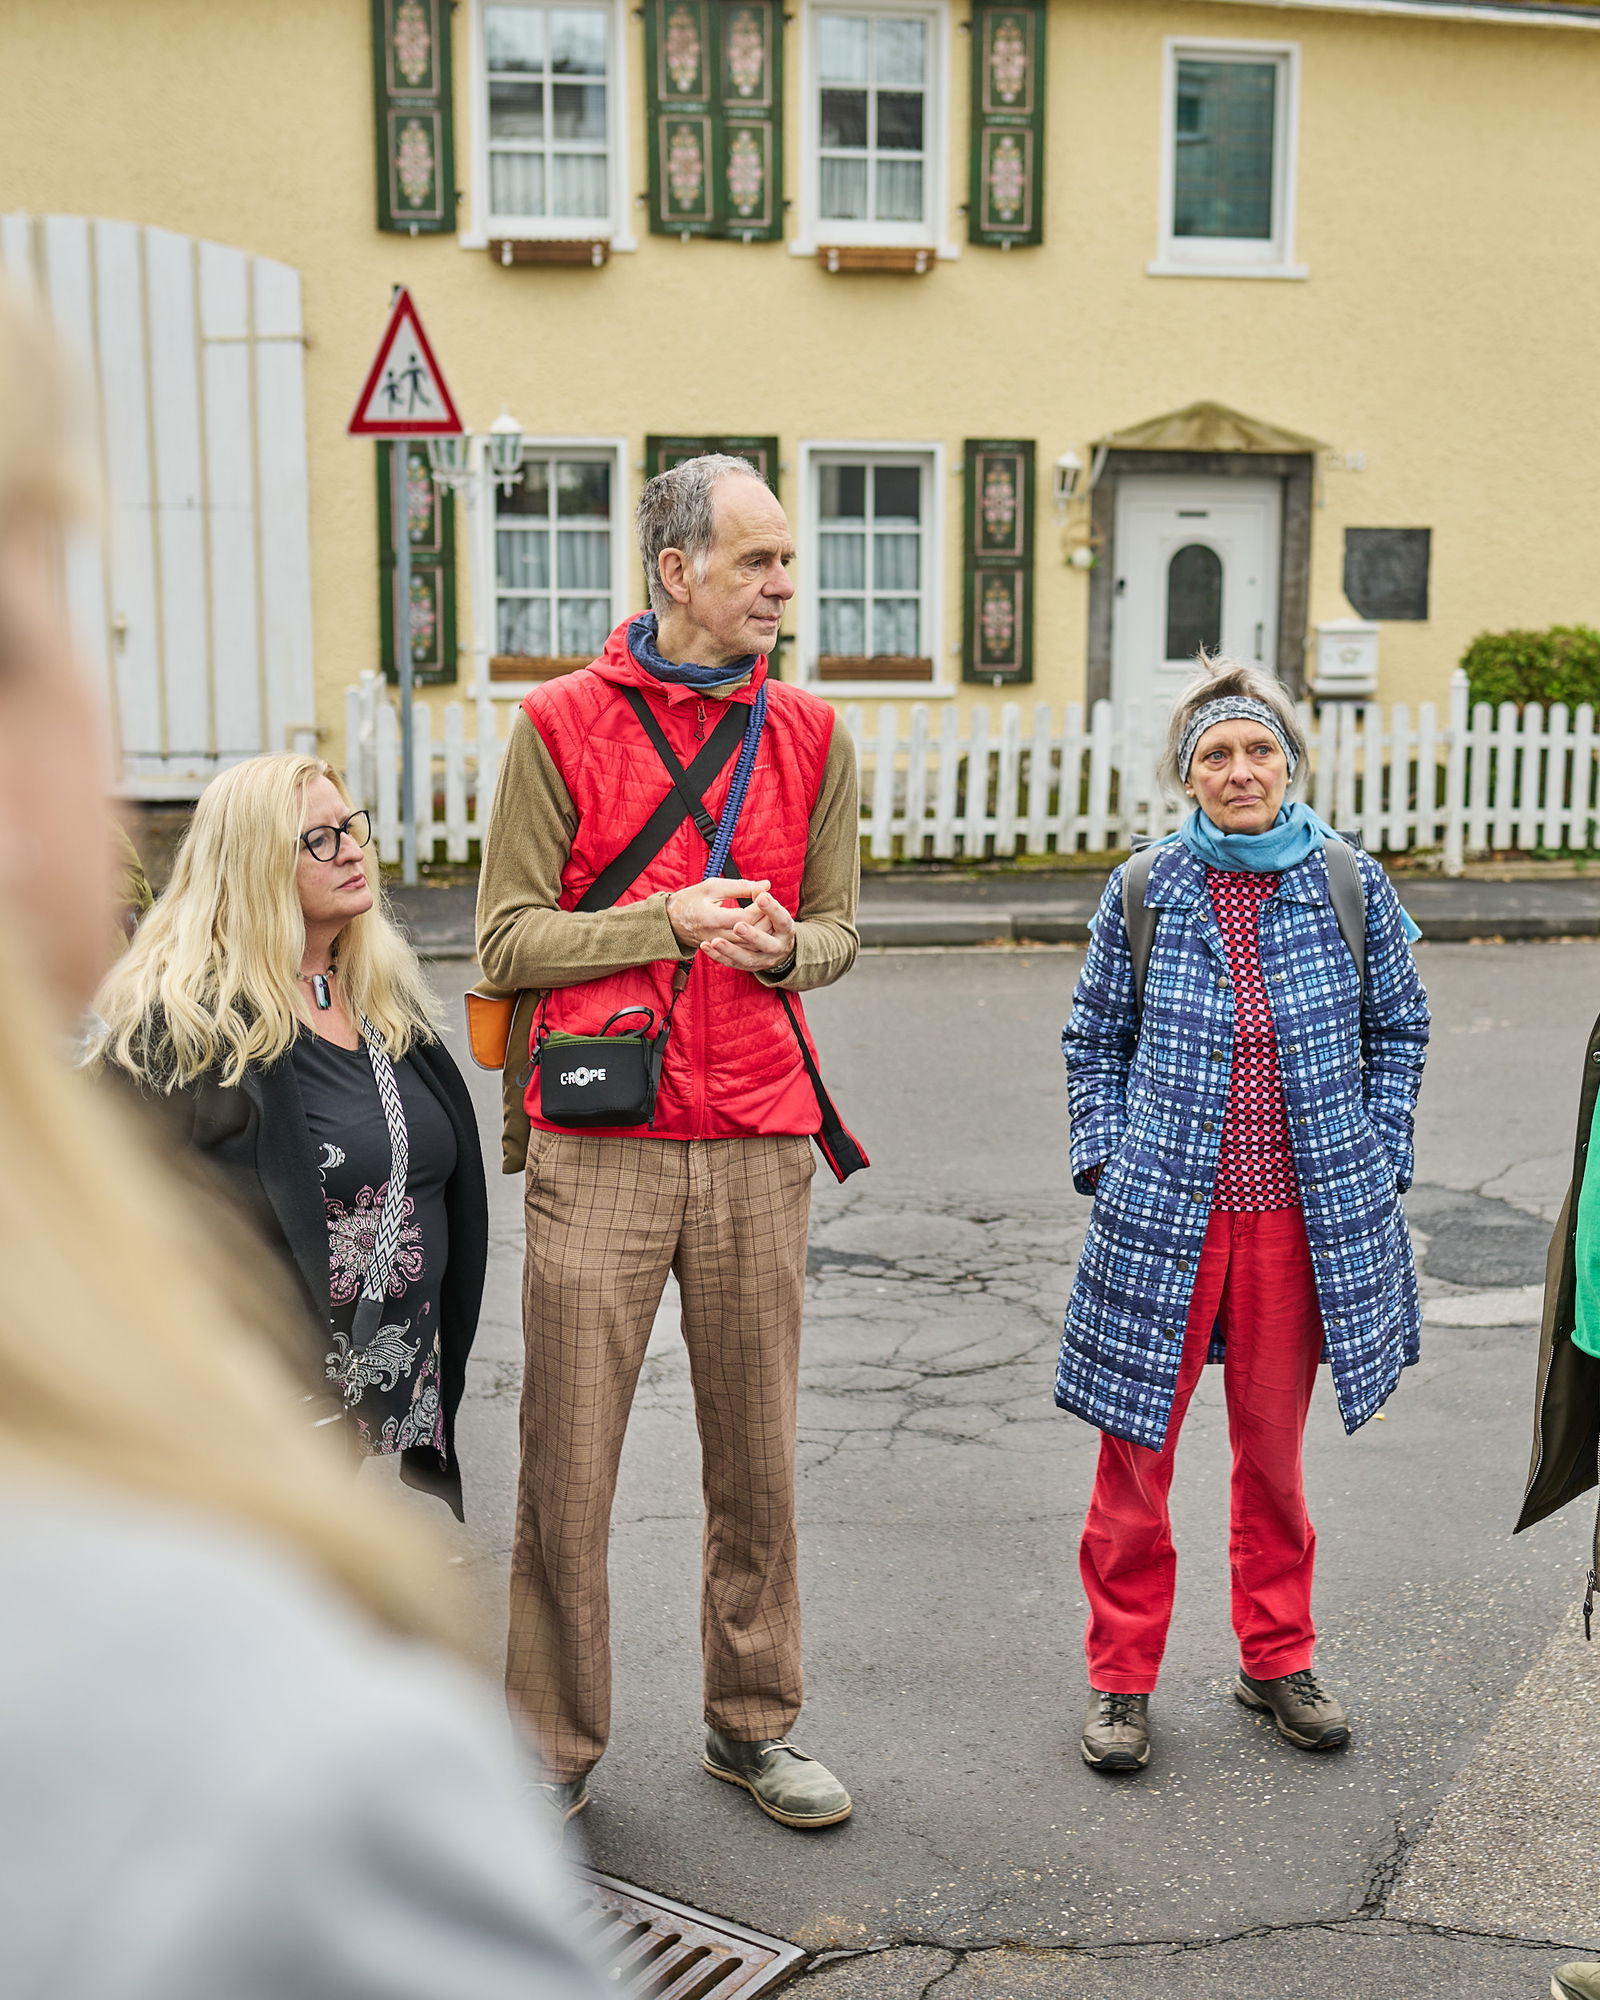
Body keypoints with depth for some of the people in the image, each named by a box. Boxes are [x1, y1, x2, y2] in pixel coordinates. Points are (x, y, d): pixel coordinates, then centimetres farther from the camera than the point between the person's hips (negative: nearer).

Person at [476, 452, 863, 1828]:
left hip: (758, 1145, 3)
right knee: (568, 1461, 3)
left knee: (757, 1455, 11)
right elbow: (507, 942, -1)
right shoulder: (562, 724, 0)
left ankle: (755, 1725, 28)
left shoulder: (811, 736, 11)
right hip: (598, 1148, -3)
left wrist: (784, 944, -7)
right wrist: (668, 919, -12)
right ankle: (557, 1750, 19)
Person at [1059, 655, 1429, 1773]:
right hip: (1164, 1211, -1)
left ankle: (1277, 1660, 32)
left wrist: (1379, 1162, 4)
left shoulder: (1351, 885, 0)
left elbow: (1398, 1027, 11)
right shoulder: (1143, 892, -1)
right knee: (1138, 1447, 4)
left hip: (1303, 1213, 1)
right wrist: (1103, 1161, 1)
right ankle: (1122, 1675, 21)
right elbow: (1095, 1039, 10)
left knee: (1274, 1446, 14)